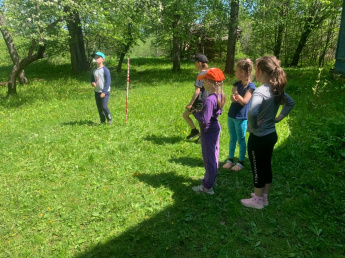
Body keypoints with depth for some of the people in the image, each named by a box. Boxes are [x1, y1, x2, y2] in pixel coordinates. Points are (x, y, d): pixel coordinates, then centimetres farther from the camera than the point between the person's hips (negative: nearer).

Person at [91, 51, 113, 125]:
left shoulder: (105, 70, -10)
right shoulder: (94, 70, 10)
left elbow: (108, 81, -13)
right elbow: (92, 79, 22)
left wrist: (104, 92, -17)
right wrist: (92, 83, -4)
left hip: (105, 92, -7)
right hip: (97, 92, 7)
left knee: (104, 106, -14)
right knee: (99, 108, 9)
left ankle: (110, 120, 6)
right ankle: (102, 121, 21)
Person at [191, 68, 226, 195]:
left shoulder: (209, 100, -29)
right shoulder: (219, 95, -1)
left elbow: (204, 120, -29)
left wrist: (195, 113, -12)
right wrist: (201, 111, 7)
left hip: (208, 132, -9)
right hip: (216, 128, 9)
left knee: (209, 158, 3)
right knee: (214, 155, 22)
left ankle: (207, 187, 18)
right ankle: (210, 178, 41)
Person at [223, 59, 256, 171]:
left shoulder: (250, 86, -12)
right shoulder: (236, 84, 5)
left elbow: (244, 102, -19)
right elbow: (232, 99, -7)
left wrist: (237, 95, -35)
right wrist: (234, 97, -30)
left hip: (242, 118, -6)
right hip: (231, 115, 6)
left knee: (241, 140, 6)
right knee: (232, 138, 15)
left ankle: (241, 162, 19)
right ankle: (230, 160, 27)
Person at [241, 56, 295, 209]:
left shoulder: (260, 92, -25)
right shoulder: (276, 89, 1)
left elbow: (253, 113, -41)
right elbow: (290, 103, 18)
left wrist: (253, 126, -22)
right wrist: (278, 118, 11)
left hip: (258, 138, -8)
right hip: (271, 135, 8)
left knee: (257, 169, 9)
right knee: (267, 166, 20)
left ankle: (257, 201, 27)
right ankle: (264, 197, 37)